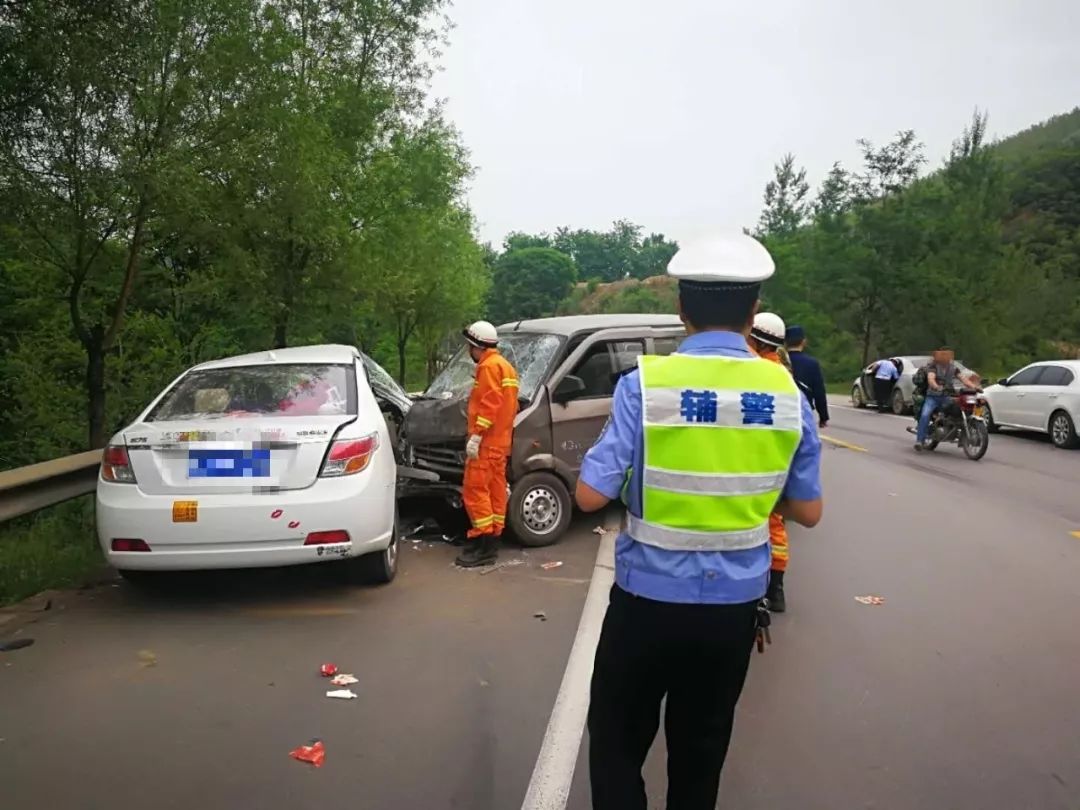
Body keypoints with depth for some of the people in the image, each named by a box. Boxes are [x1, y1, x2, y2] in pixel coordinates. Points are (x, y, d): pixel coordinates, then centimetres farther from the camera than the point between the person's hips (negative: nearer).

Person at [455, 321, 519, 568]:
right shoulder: (505, 365, 21)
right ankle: (491, 541, 16)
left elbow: (489, 404, -21)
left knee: (475, 489, -9)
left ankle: (483, 546, -9)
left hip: (486, 442, -10)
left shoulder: (489, 366, -11)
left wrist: (476, 436, -22)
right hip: (500, 441, 11)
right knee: (495, 490, 11)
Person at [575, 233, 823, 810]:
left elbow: (590, 495, -16)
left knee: (617, 740, 16)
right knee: (701, 749, 21)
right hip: (734, 603, 3)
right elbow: (808, 511, 3)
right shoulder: (788, 394, -5)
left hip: (648, 597, -3)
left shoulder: (644, 385, -15)